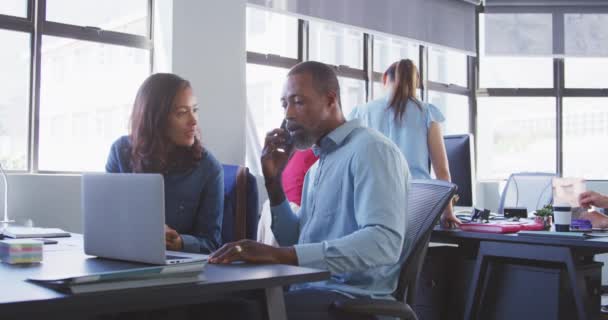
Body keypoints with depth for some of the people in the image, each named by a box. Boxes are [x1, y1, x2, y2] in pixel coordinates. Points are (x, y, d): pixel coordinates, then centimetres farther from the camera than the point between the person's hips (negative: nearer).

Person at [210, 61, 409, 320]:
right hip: (312, 292, 8)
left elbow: (384, 242, -25)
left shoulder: (371, 149, -10)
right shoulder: (317, 167, 18)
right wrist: (273, 182, 7)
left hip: (352, 299, -8)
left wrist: (280, 254, -32)